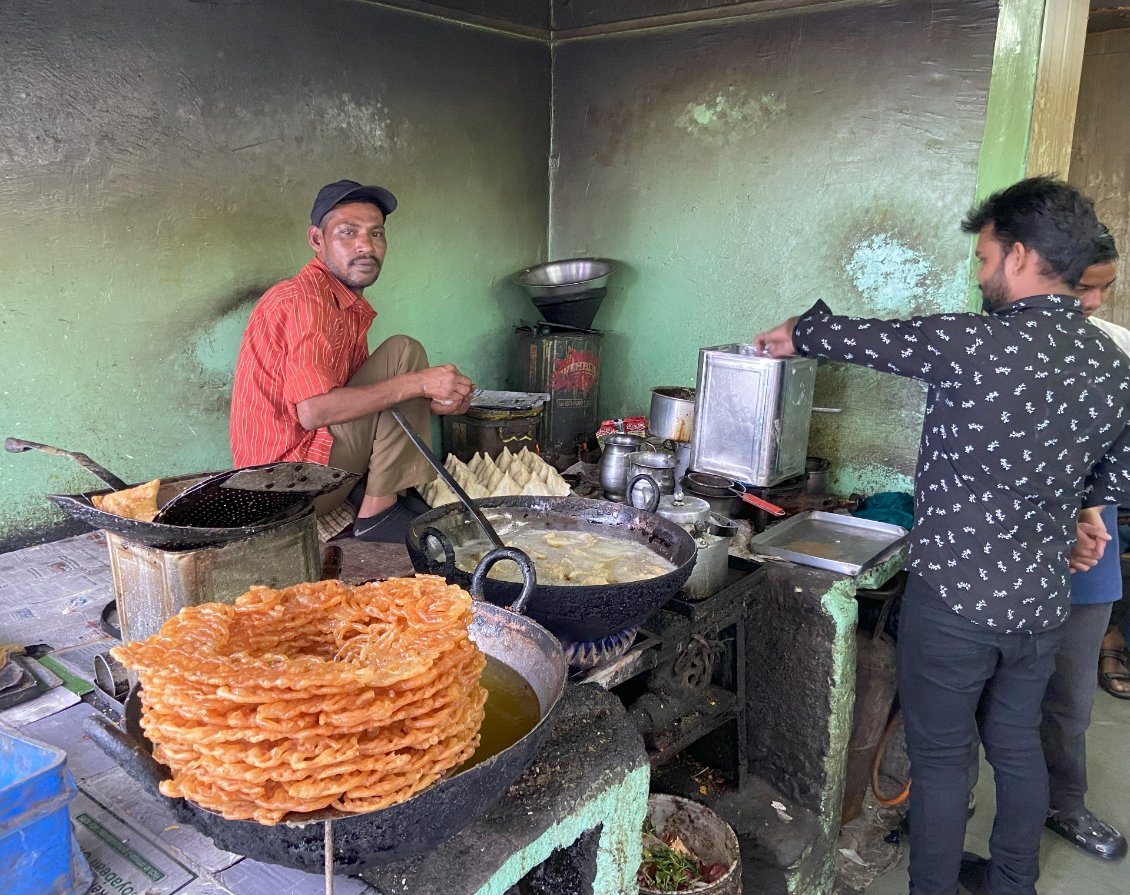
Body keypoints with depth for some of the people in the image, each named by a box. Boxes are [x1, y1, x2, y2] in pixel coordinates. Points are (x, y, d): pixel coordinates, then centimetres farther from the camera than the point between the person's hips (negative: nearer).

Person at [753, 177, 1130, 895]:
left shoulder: (973, 344, -21)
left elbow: (867, 339, -5)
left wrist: (797, 334, 13)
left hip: (955, 599, -6)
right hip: (1041, 600, 7)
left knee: (942, 756, 10)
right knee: (1018, 746, 23)